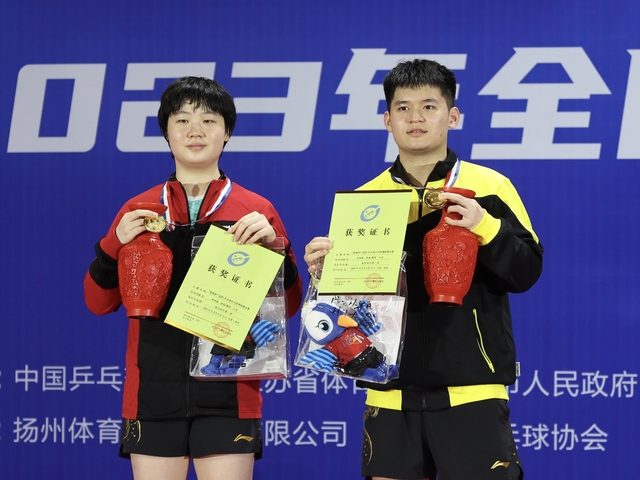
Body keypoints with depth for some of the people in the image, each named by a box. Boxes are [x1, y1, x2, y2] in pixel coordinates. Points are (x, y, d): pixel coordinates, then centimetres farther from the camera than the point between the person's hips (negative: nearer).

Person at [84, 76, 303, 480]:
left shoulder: (256, 212, 5)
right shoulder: (138, 211, 9)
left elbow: (288, 306, 5)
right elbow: (99, 303, 10)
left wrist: (274, 245, -12)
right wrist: (115, 244, -6)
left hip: (228, 391, -1)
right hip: (154, 390, 2)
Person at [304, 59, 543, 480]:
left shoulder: (488, 188, 1)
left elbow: (526, 271, -4)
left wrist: (484, 226, -19)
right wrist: (323, 271, -8)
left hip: (470, 390, -3)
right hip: (390, 393, 3)